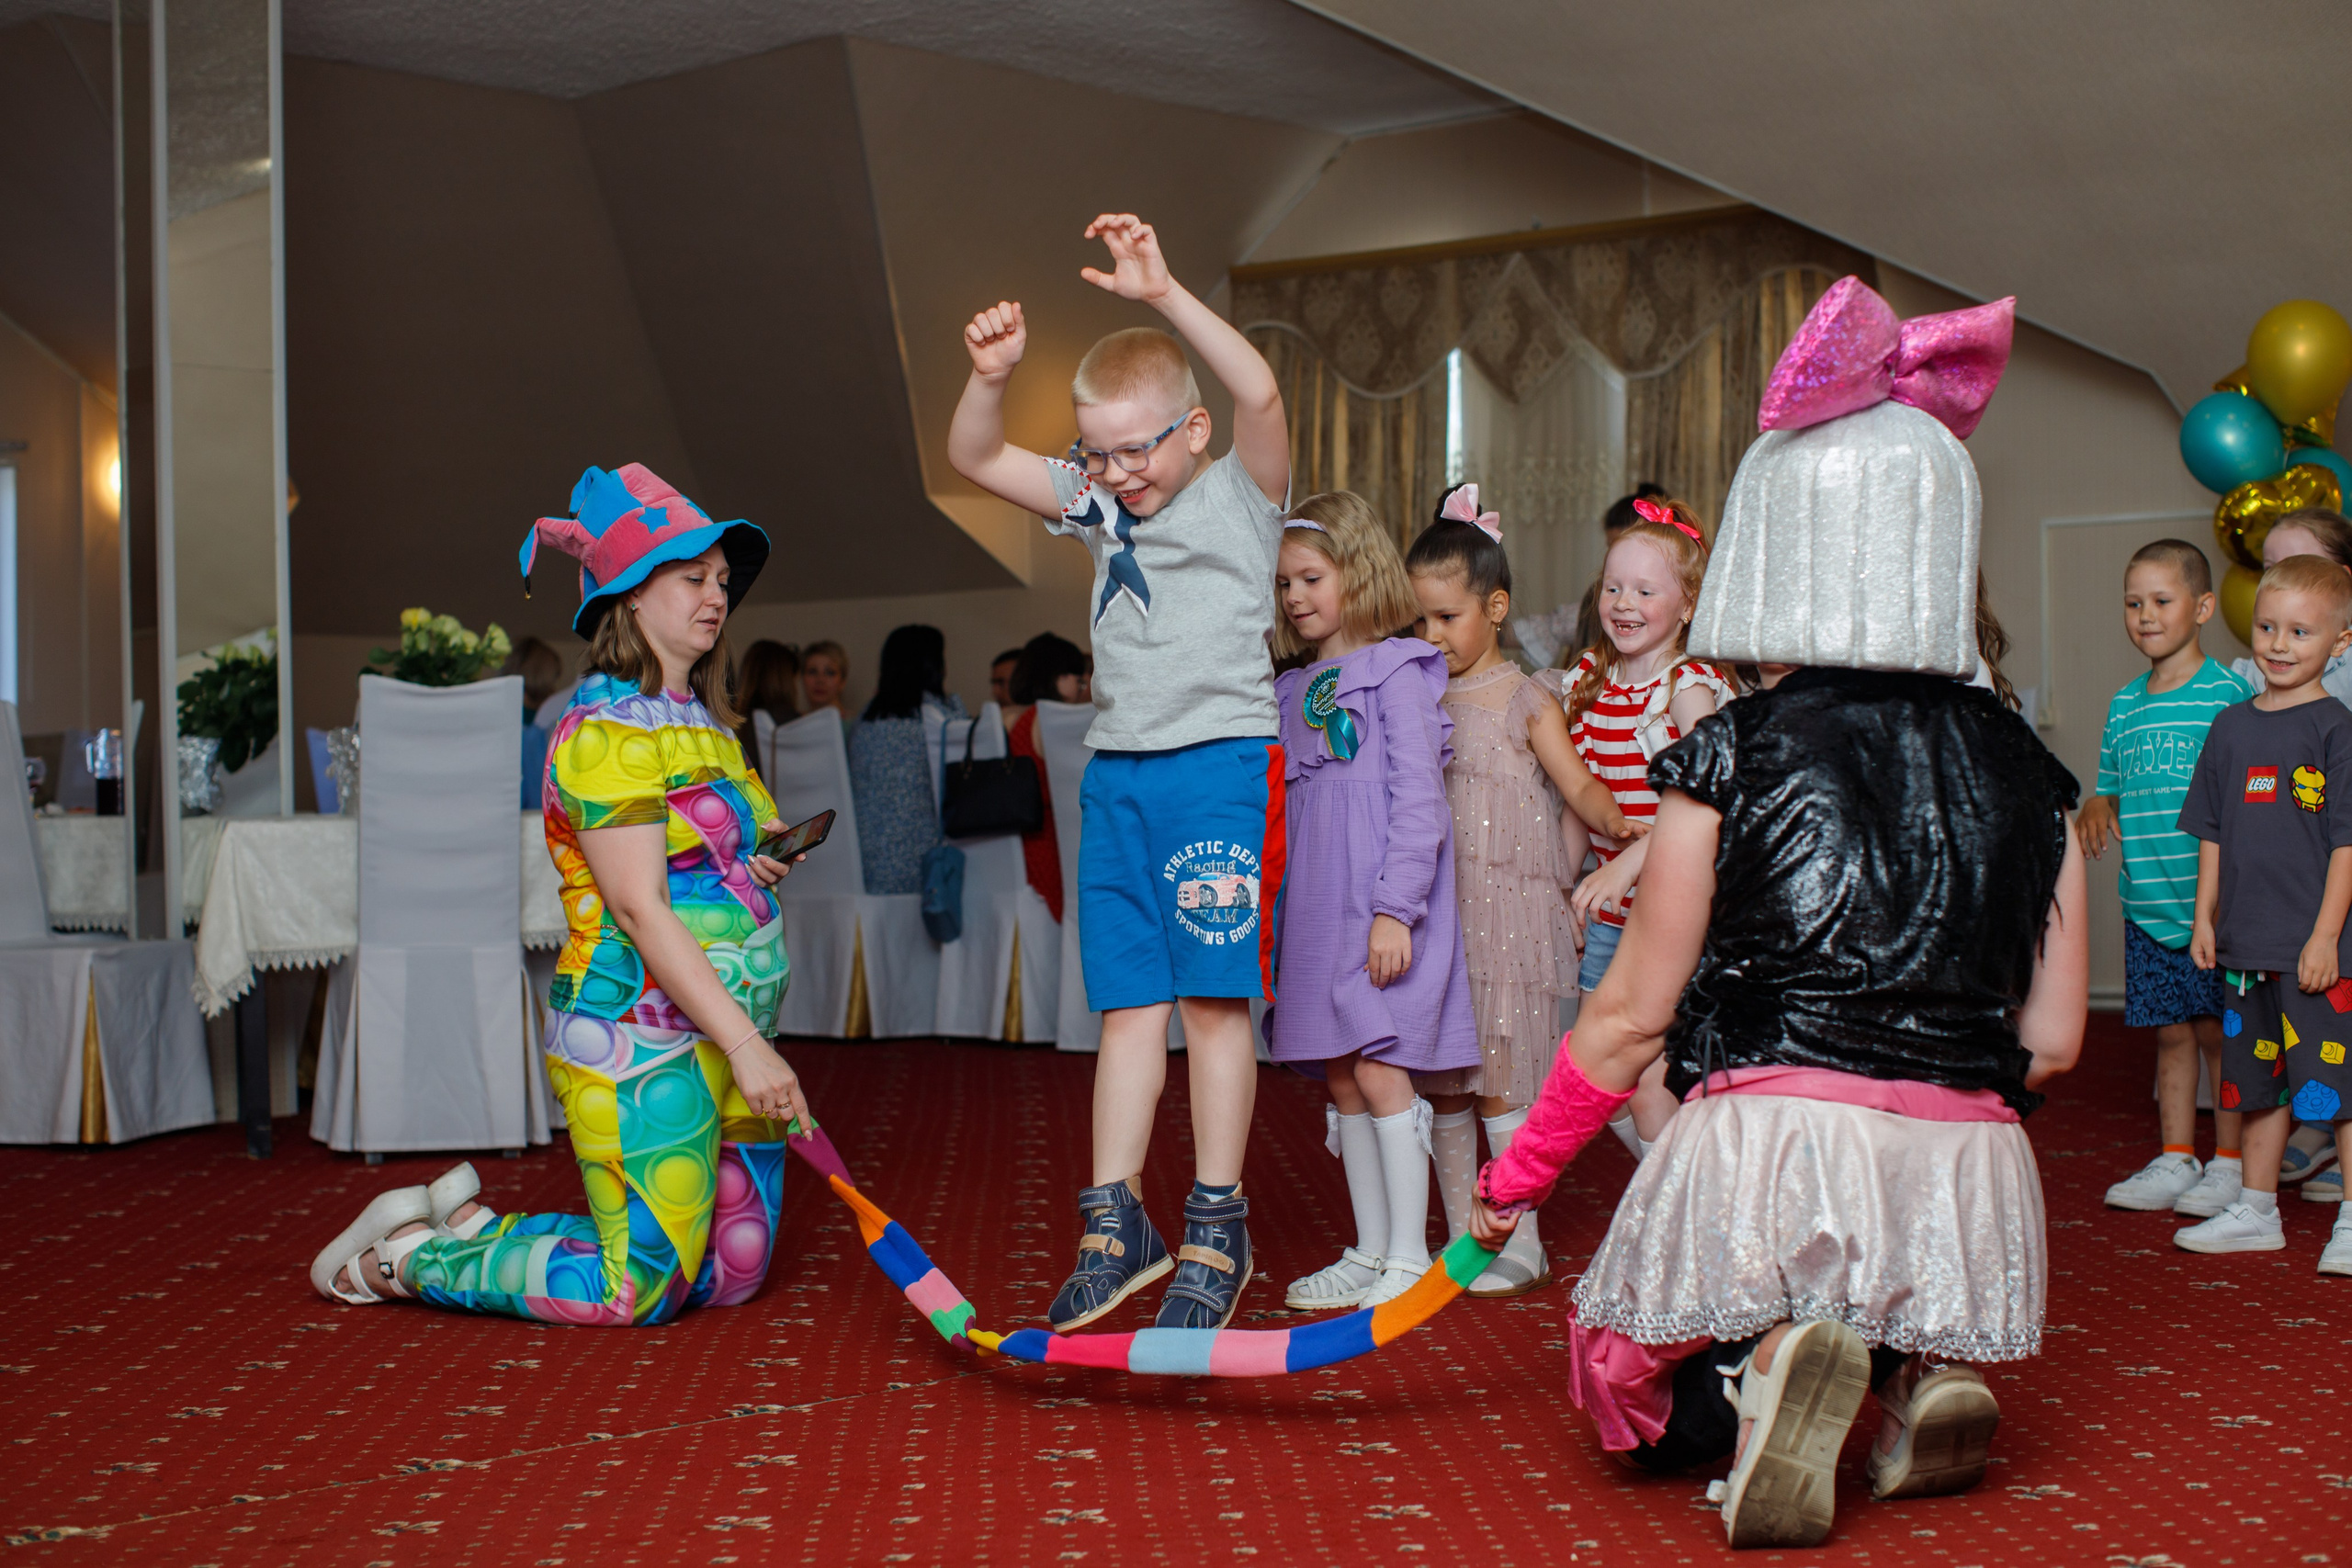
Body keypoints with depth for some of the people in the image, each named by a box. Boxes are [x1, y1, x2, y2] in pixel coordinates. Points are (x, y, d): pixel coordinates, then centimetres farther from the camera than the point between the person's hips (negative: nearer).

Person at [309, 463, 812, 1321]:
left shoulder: (706, 725, 16)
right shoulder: (604, 728, -12)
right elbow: (641, 909, -20)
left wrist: (765, 864, 4)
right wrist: (745, 1044, -24)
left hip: (728, 1033, 9)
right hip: (640, 1036, -9)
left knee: (731, 1274, 9)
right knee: (635, 1291, -8)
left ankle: (472, 1221, 22)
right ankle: (405, 1253, 13)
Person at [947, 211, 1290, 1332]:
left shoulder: (1241, 494, -2)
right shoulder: (1098, 504, 13)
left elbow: (1261, 396, -22)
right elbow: (976, 460, 10)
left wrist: (1164, 294, -30)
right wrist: (991, 377, -10)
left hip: (1221, 764, -5)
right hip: (1116, 773, 5)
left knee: (1214, 996, -4)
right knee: (1127, 1005, 7)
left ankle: (1215, 1231, 4)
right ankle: (1114, 1224, 12)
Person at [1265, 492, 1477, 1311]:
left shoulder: (1396, 670, -4)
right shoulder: (1293, 690, 16)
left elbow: (1418, 799, -11)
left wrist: (1396, 908, -17)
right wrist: (1270, 912, 15)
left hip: (1381, 905, -7)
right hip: (1317, 907, 7)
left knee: (1380, 1071, -10)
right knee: (1341, 1080, 9)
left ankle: (1408, 1259, -1)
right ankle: (1370, 1251, 18)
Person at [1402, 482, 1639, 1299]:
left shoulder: (1525, 701, -1)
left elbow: (1576, 784, -6)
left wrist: (1611, 819, -23)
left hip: (1510, 913, -5)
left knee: (1500, 1081, -4)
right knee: (1441, 1084, 6)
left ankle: (1523, 1243, 6)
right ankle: (1462, 1236, 17)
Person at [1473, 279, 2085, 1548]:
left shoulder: (1729, 758, -4)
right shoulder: (2023, 774, 7)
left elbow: (1631, 1017, 1)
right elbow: (2051, 1041, 8)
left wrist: (1513, 1177, 15)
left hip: (1768, 1153, -4)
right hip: (1968, 1182, 4)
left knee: (1638, 1402, 22)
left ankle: (1763, 1372, -11)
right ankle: (1915, 1376, 1)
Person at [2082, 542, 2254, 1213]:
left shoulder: (2228, 693, -6)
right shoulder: (2123, 704, 11)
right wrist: (2096, 807, -3)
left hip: (2211, 901, -5)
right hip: (2145, 902, 5)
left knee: (2218, 1031, 1)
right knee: (2169, 1032, 12)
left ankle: (2230, 1164, 12)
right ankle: (2175, 1161, 21)